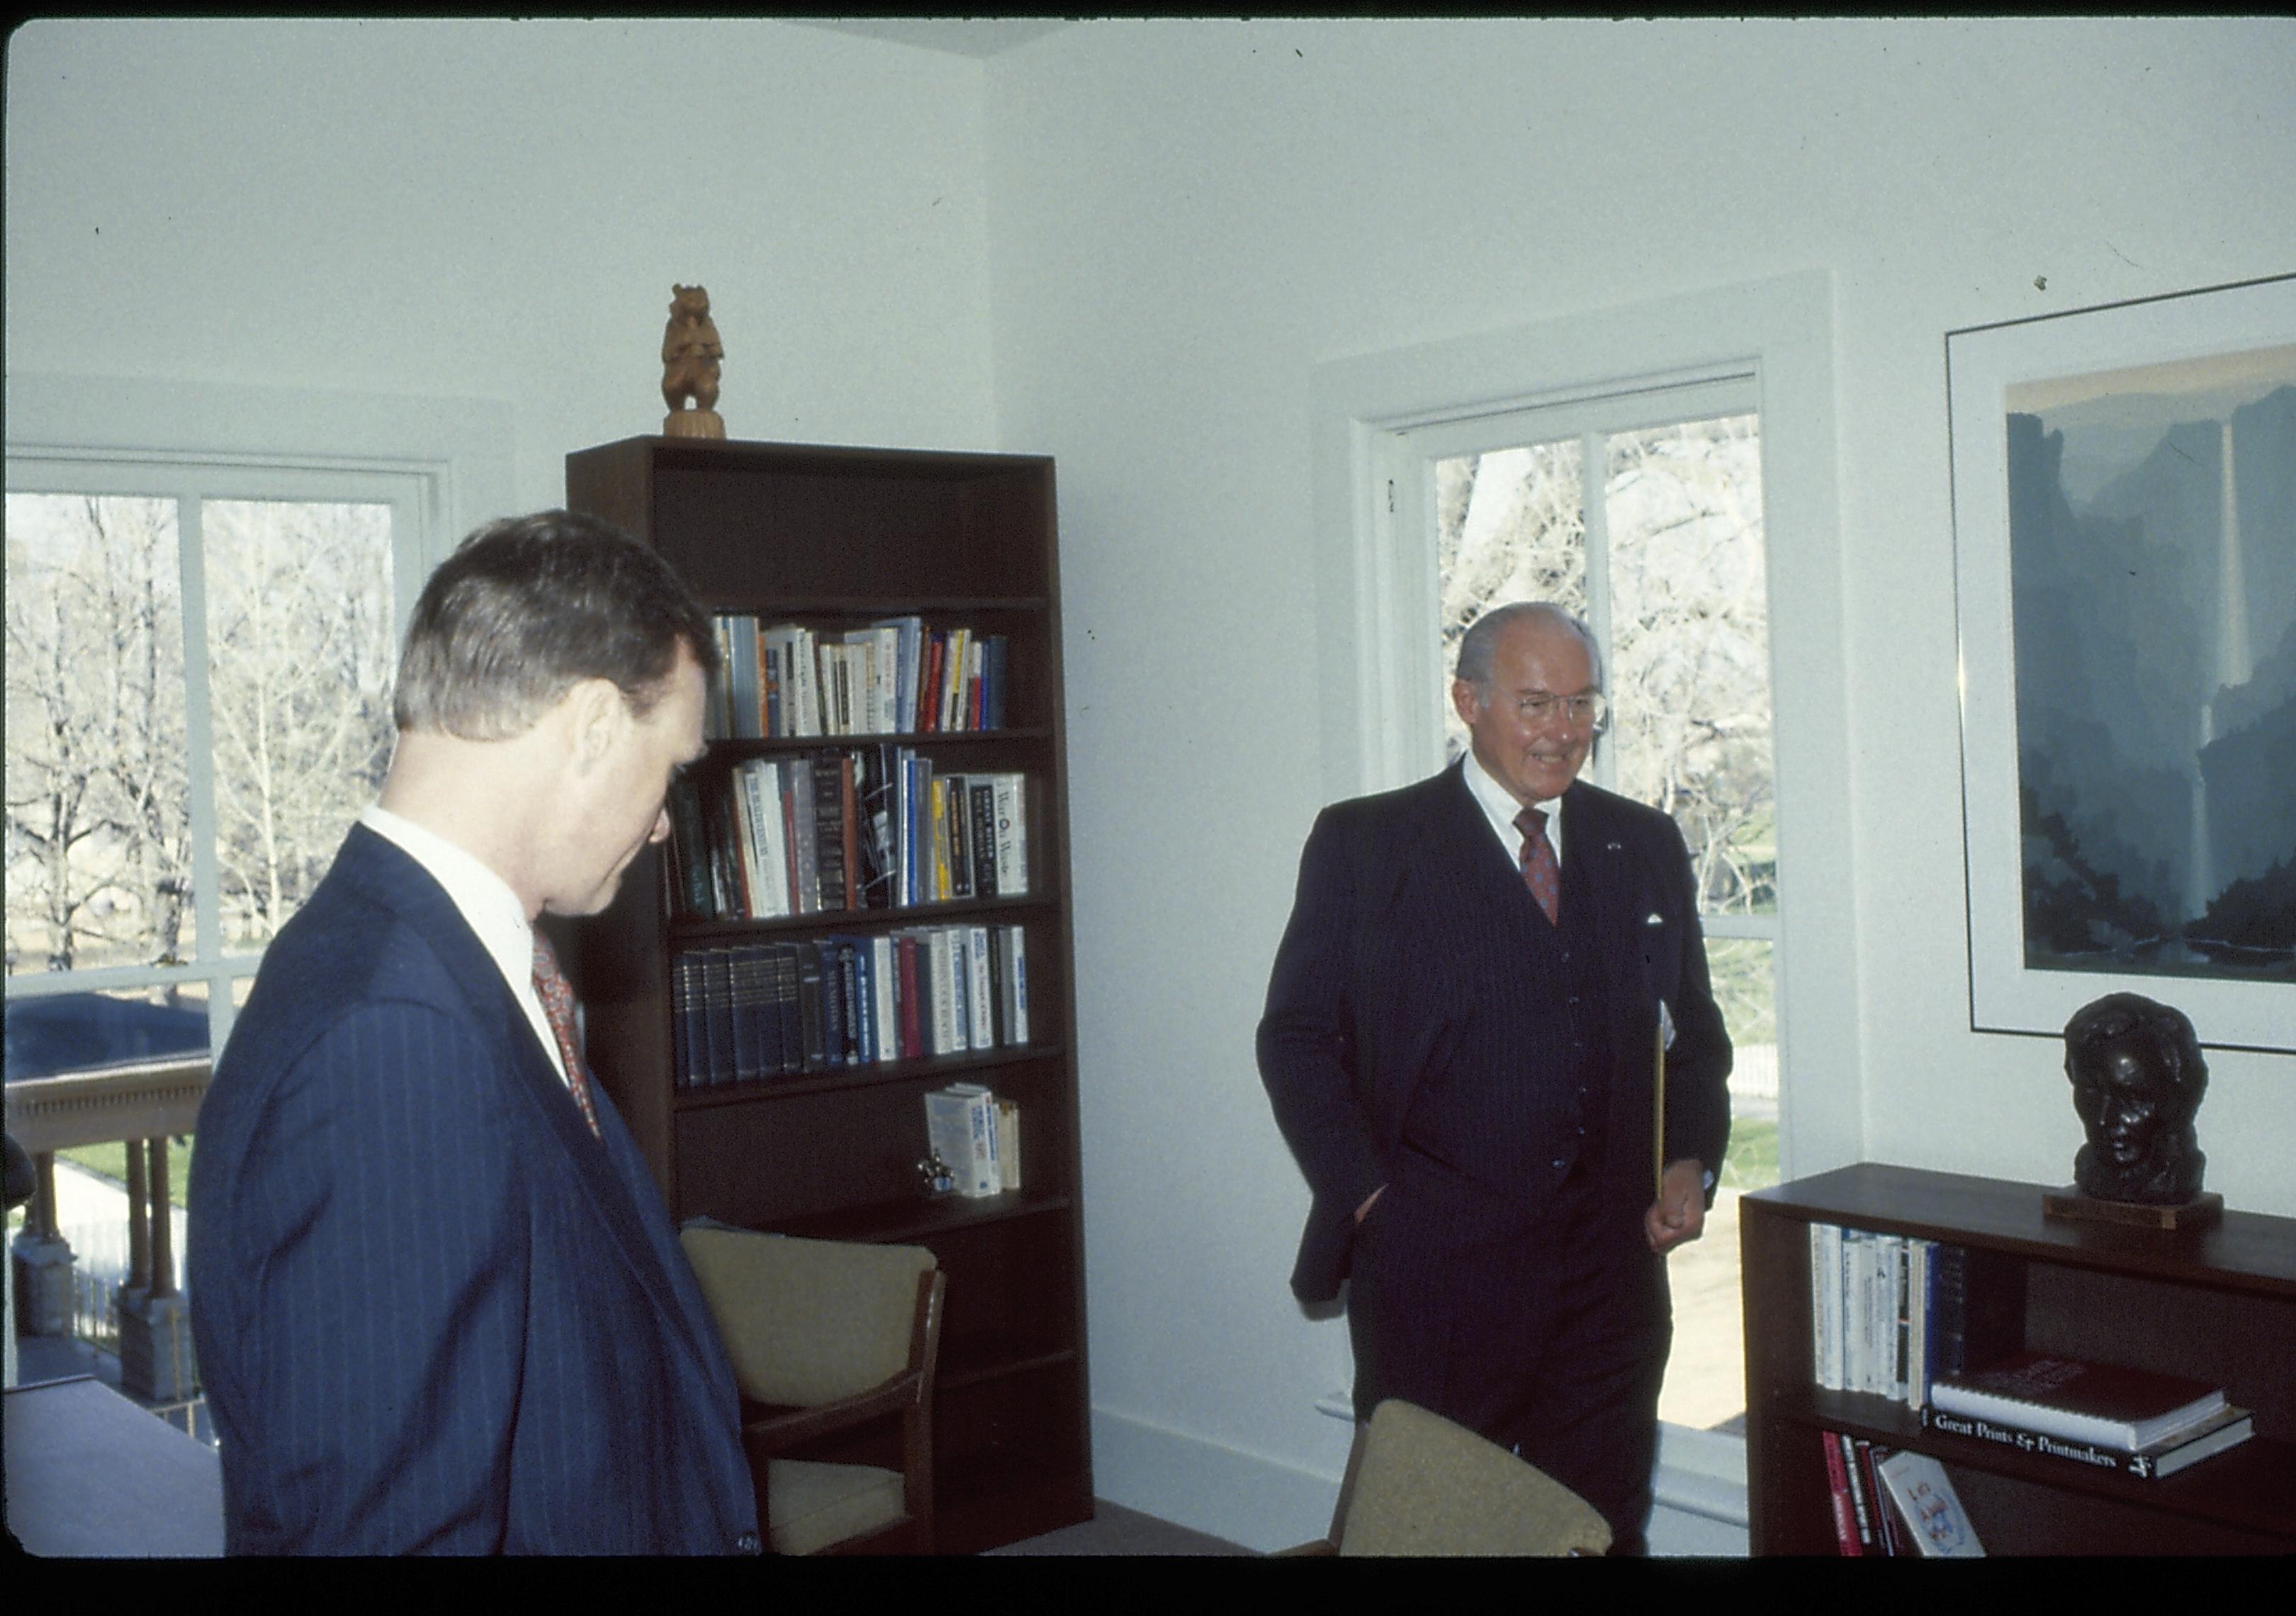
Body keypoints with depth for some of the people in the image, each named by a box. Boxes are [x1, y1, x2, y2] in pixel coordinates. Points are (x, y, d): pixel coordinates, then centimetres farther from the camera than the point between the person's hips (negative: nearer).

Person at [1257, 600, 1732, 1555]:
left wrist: (1692, 1162, 3)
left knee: (1603, 1527, 9)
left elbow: (1695, 1032, 19)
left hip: (1611, 1260, 4)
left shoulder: (1647, 847, 12)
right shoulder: (1364, 843, 0)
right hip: (1432, 1259, -3)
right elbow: (1298, 1038, 0)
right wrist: (1370, 1197, -8)